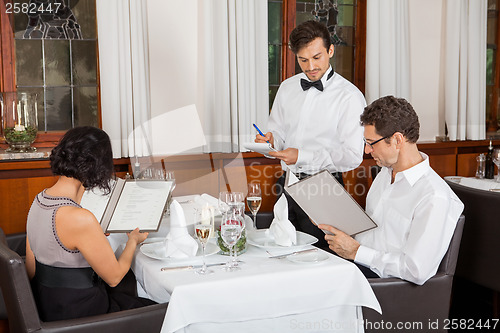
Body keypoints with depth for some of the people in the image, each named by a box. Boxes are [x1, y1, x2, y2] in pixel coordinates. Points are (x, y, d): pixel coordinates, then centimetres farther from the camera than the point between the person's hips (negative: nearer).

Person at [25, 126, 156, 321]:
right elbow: (114, 277, -15)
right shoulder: (80, 219, -29)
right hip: (76, 314, -9)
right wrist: (133, 241, 3)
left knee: (129, 278, 27)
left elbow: (31, 271, 8)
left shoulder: (39, 199, -2)